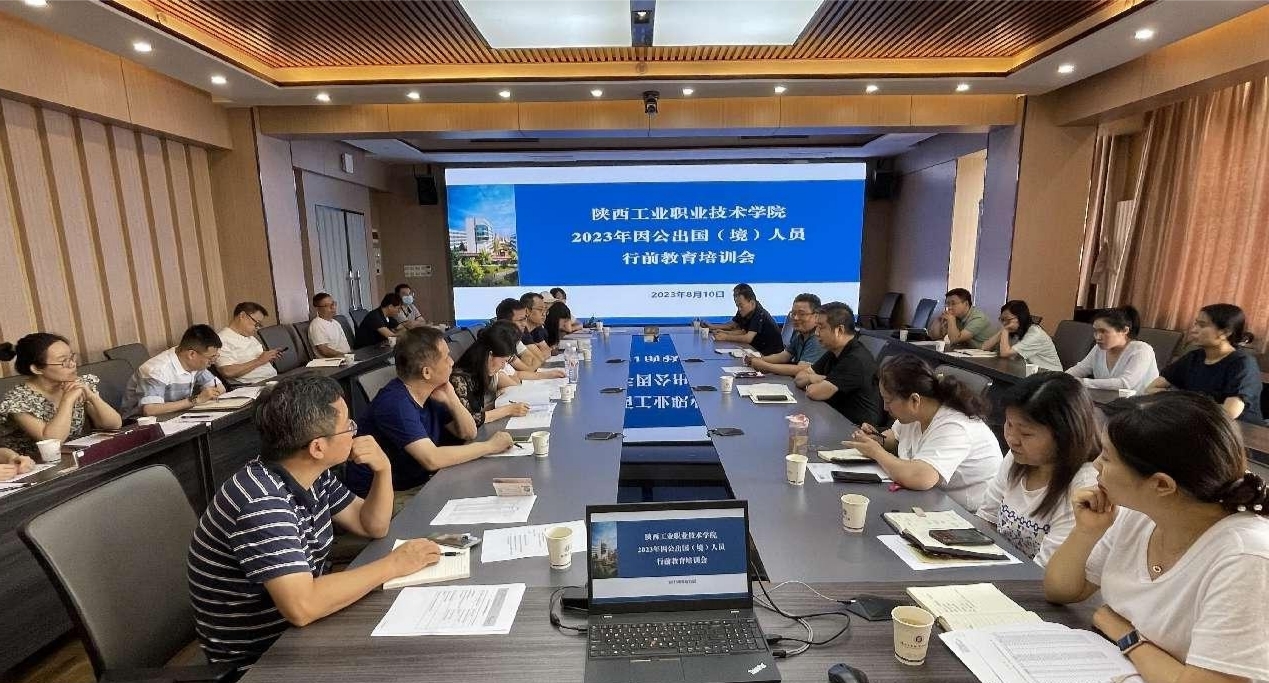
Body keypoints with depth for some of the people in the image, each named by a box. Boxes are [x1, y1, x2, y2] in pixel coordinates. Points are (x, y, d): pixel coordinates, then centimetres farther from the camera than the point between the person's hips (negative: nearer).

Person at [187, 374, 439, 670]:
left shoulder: (312, 474, -4)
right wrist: (392, 565, -27)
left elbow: (373, 526, 5)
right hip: (257, 654, -7)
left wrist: (383, 470, -11)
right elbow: (302, 606, -37)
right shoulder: (262, 502, -29)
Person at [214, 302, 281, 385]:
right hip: (253, 386, -9)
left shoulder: (251, 337, 21)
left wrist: (269, 358, 9)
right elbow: (227, 372, -18)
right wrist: (259, 361, -14)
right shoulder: (223, 340, -6)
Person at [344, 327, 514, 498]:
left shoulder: (431, 393, 1)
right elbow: (432, 459, -32)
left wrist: (452, 400, -12)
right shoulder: (395, 402, -24)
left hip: (417, 482, 8)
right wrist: (490, 446, -23)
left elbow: (468, 433, 6)